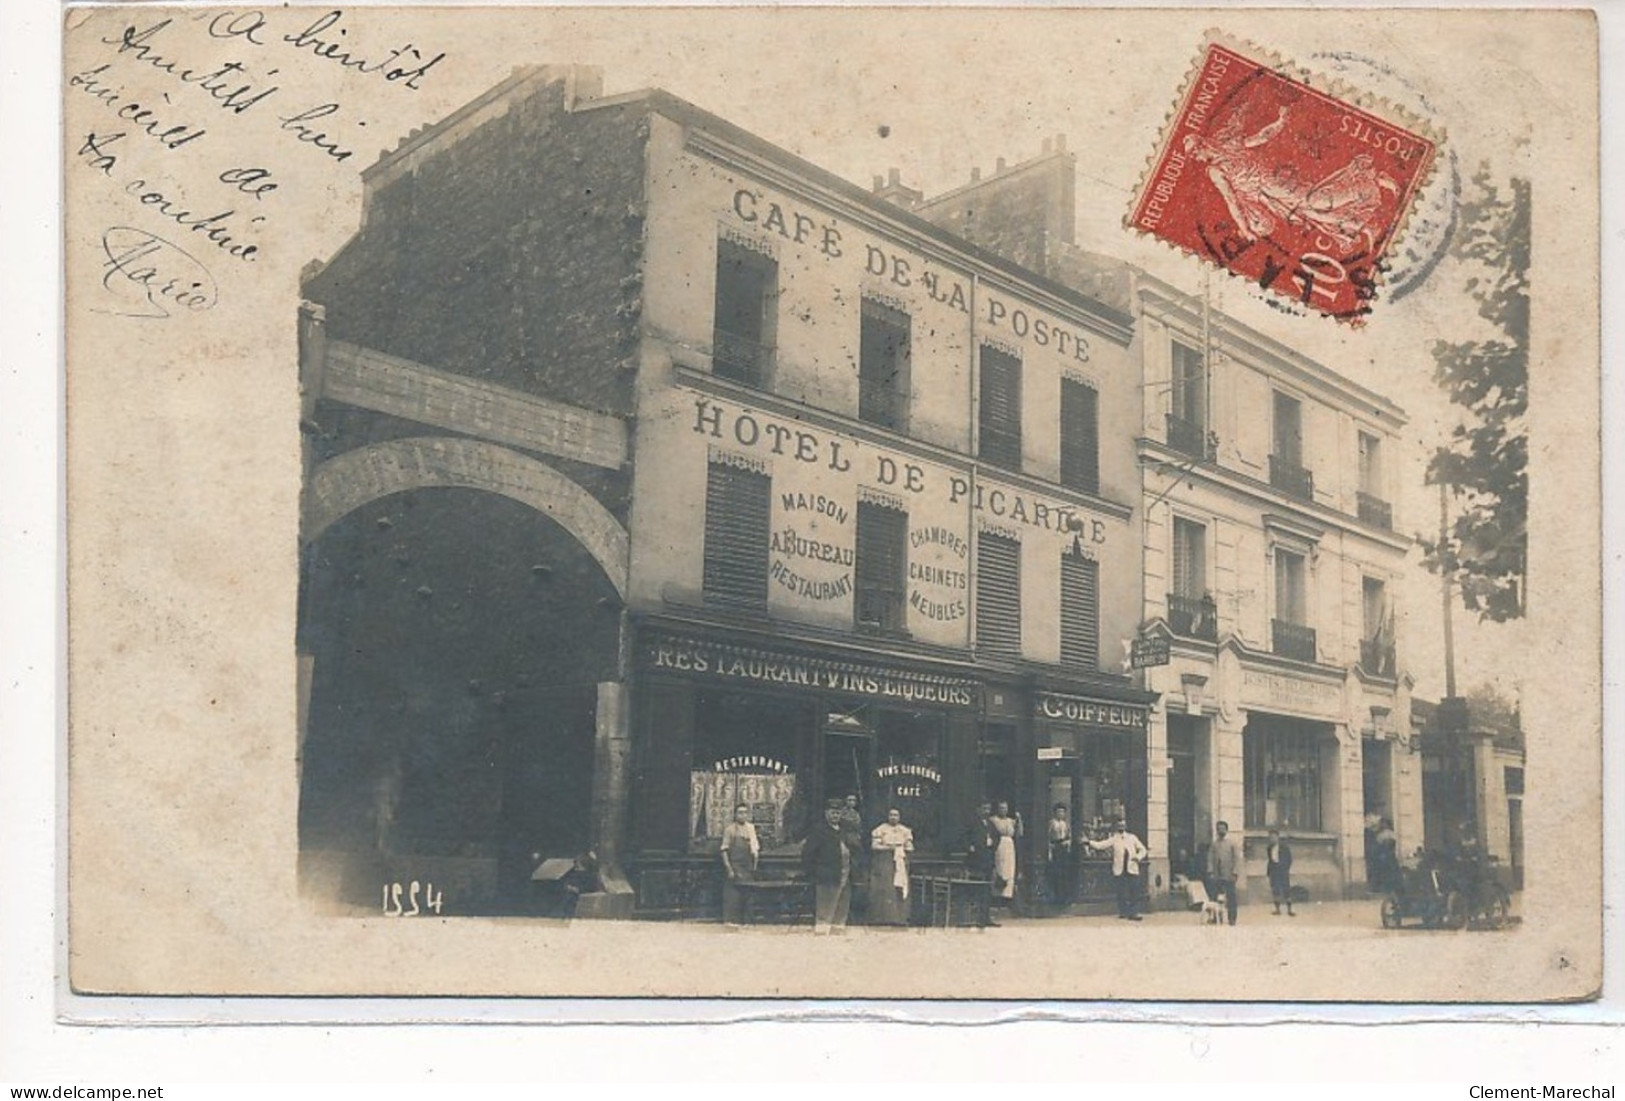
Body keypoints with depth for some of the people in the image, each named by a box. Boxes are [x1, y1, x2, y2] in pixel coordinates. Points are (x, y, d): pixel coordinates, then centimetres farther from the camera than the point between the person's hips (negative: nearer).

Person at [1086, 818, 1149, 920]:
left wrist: (1138, 857, -7)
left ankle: (1133, 913, 1)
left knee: (1134, 892, -3)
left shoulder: (1132, 838, 12)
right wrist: (1089, 842, -19)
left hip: (1132, 869, 1)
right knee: (1122, 893, -1)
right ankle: (1123, 913, 7)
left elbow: (1142, 849, 14)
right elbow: (1101, 845, -4)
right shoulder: (1113, 839, 6)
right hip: (1119, 870, -1)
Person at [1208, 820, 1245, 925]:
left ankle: (1232, 919, 6)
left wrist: (1235, 873, -11)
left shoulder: (1233, 842, 0)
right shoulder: (1215, 843, 10)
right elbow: (1210, 857, 11)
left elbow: (1237, 858, -4)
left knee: (1231, 898, -1)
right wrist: (1210, 870, -3)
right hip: (1217, 876, 3)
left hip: (1229, 876, -3)